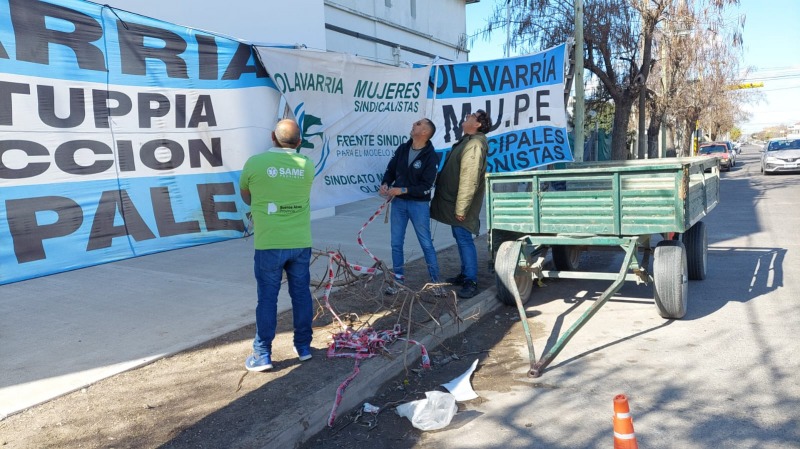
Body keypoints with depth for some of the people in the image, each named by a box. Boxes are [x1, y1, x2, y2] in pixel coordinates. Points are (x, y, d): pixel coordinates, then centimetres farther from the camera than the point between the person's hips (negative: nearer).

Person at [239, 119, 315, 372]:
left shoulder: (255, 162, -6)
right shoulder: (307, 166, 1)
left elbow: (245, 195, 11)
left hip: (269, 244, -3)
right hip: (300, 243, 3)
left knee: (267, 298, 5)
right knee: (301, 294, 14)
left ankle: (262, 355, 10)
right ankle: (304, 347, 24)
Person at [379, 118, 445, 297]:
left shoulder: (431, 156, -13)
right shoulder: (402, 149, 3)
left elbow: (426, 187, -16)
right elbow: (390, 170, 11)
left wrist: (402, 190, -20)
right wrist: (385, 184, -9)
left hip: (419, 204, -5)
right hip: (398, 202, 5)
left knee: (426, 244, 3)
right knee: (396, 243, 10)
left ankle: (435, 281, 14)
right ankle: (399, 279, 23)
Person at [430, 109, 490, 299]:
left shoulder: (474, 144, -19)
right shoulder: (468, 141, 15)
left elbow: (469, 179, -25)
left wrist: (461, 207, -25)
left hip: (460, 203, -10)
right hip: (454, 200, 10)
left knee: (464, 240, -8)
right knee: (460, 239, 17)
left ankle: (471, 282, -4)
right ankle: (465, 274, 28)